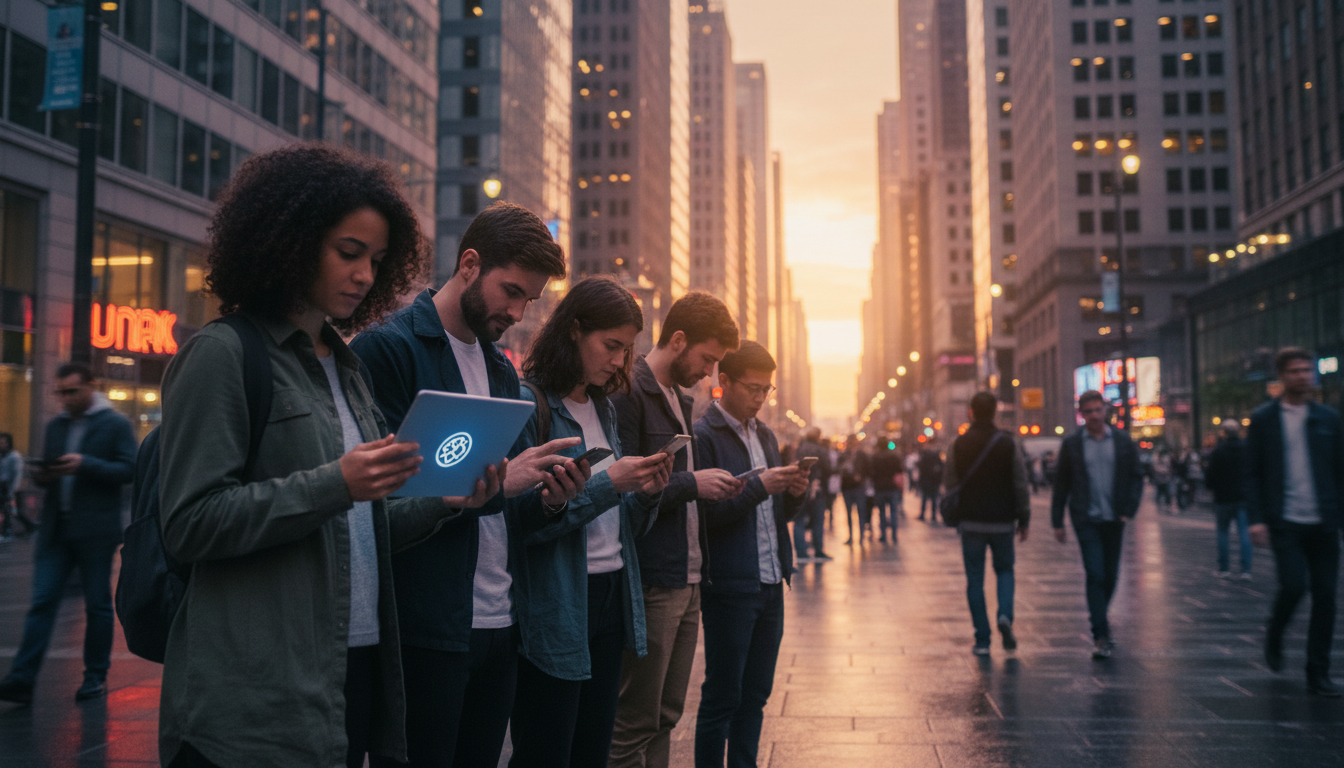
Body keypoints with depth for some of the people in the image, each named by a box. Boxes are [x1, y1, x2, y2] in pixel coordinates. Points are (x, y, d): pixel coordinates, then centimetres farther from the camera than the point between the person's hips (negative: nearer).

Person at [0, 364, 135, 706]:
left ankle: (96, 676, 14)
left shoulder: (115, 424, -1)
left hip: (95, 531, -5)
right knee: (42, 602, -1)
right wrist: (43, 475, -3)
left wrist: (85, 464, -20)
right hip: (56, 529, 5)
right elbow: (45, 471, 21)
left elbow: (129, 470, -9)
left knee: (98, 605, 4)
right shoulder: (56, 426, 16)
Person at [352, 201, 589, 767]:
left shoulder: (502, 370, 16)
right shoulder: (385, 347, -9)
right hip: (425, 629, -7)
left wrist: (546, 499, -3)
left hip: (499, 623, 7)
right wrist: (496, 481, -20)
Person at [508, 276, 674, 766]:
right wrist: (609, 482, -20)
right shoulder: (528, 405, -11)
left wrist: (645, 494, -4)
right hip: (553, 612, -7)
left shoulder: (604, 409, 13)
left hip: (610, 599, 8)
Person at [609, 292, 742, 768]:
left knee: (666, 715, 15)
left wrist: (713, 488, 9)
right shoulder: (628, 393, -12)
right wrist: (692, 484, -17)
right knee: (635, 722, 0)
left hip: (687, 580, 9)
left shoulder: (681, 401, 18)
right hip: (650, 582, -9)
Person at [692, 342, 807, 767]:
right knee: (722, 697, 2)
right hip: (729, 585, -7)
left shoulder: (766, 436, 15)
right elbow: (704, 514, -17)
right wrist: (759, 486, -21)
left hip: (771, 583, 7)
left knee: (755, 695, 14)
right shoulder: (703, 436, -10)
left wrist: (796, 492, -1)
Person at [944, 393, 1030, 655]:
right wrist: (1024, 519, 6)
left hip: (971, 522, 0)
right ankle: (1005, 615, -7)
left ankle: (982, 639, 5)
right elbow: (1021, 485, -2)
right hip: (1002, 522, 0)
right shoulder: (1008, 444, -4)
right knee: (1004, 570, 19)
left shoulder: (958, 445, -3)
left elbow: (949, 484, 0)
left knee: (975, 580, 6)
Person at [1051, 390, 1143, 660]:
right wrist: (1057, 521, 3)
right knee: (1095, 574, -10)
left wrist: (1129, 509, -6)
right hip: (1086, 519, -2)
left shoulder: (1123, 442, 5)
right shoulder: (1071, 444, 2)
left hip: (1114, 519, 2)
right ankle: (1101, 636, -8)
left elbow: (1136, 478, 7)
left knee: (1110, 575, 12)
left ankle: (1099, 615, 38)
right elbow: (1061, 484, 5)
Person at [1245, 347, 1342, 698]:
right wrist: (1256, 518, -8)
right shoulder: (1263, 418, 3)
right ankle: (1274, 636, 17)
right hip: (1285, 522, -3)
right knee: (1294, 585, -14)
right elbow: (1252, 472, 1)